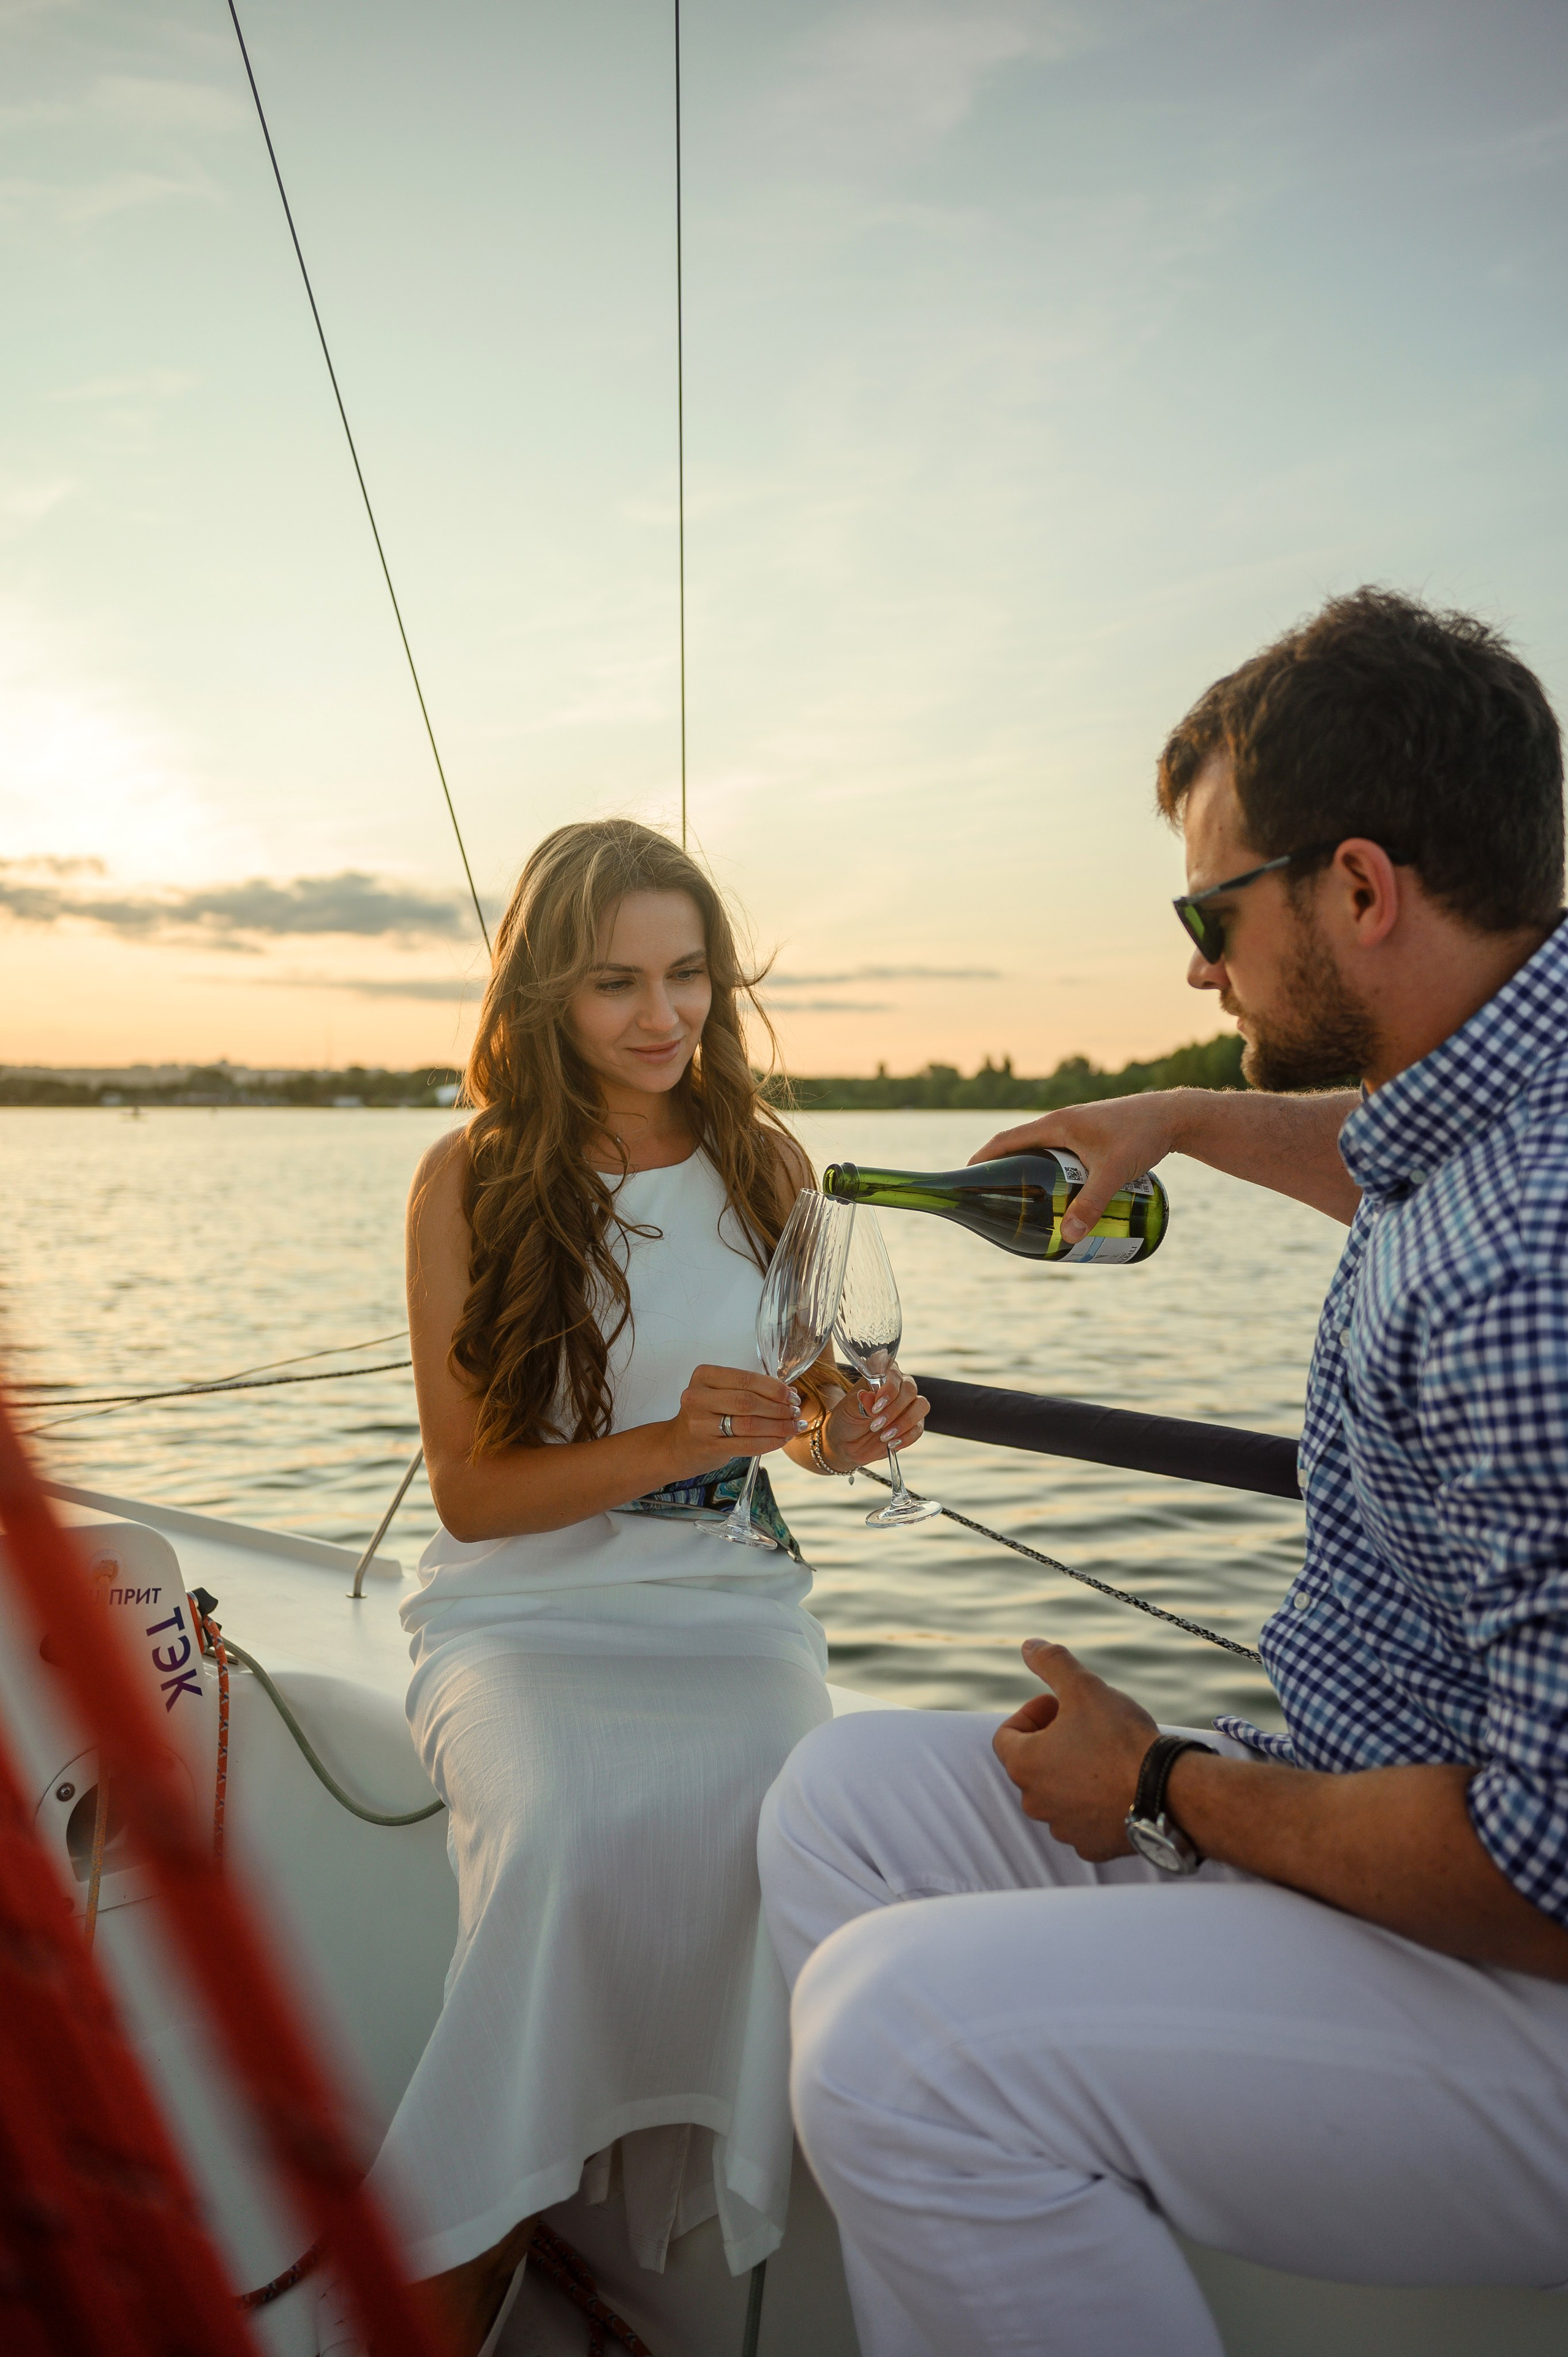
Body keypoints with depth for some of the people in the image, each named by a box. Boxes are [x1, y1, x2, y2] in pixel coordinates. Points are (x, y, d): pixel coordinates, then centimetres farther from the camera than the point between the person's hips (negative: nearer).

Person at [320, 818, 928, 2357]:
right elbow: (471, 1491, -7)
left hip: (729, 1599, 3)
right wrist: (671, 1443, -23)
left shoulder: (767, 1163, 5)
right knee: (564, 1832, -31)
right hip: (521, 1610, -2)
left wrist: (849, 1428, -10)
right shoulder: (470, 1180, -5)